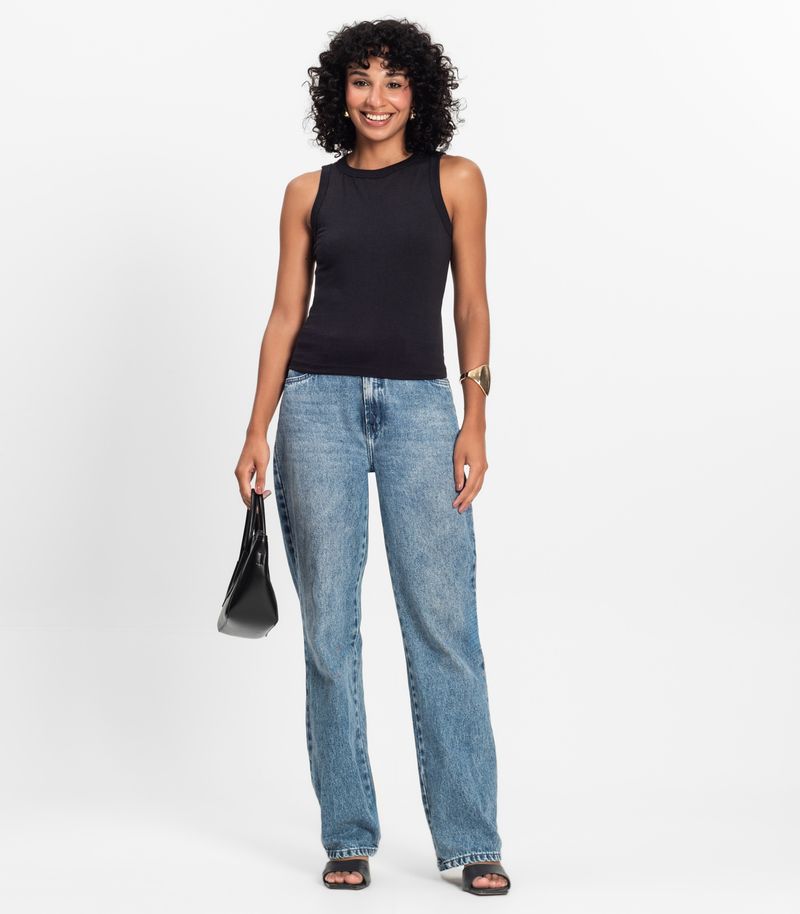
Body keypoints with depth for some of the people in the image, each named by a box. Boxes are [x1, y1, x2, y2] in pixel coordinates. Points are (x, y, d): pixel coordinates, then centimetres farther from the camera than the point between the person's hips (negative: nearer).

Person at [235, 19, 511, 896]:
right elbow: (285, 313, 10)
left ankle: (471, 840, 6)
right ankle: (348, 835, 13)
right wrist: (257, 429, 2)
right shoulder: (309, 192, 11)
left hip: (419, 406, -1)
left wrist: (474, 421, -4)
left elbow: (471, 305, 5)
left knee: (442, 623, -3)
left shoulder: (455, 179, 7)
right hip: (319, 404, 1)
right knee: (329, 623, 2)